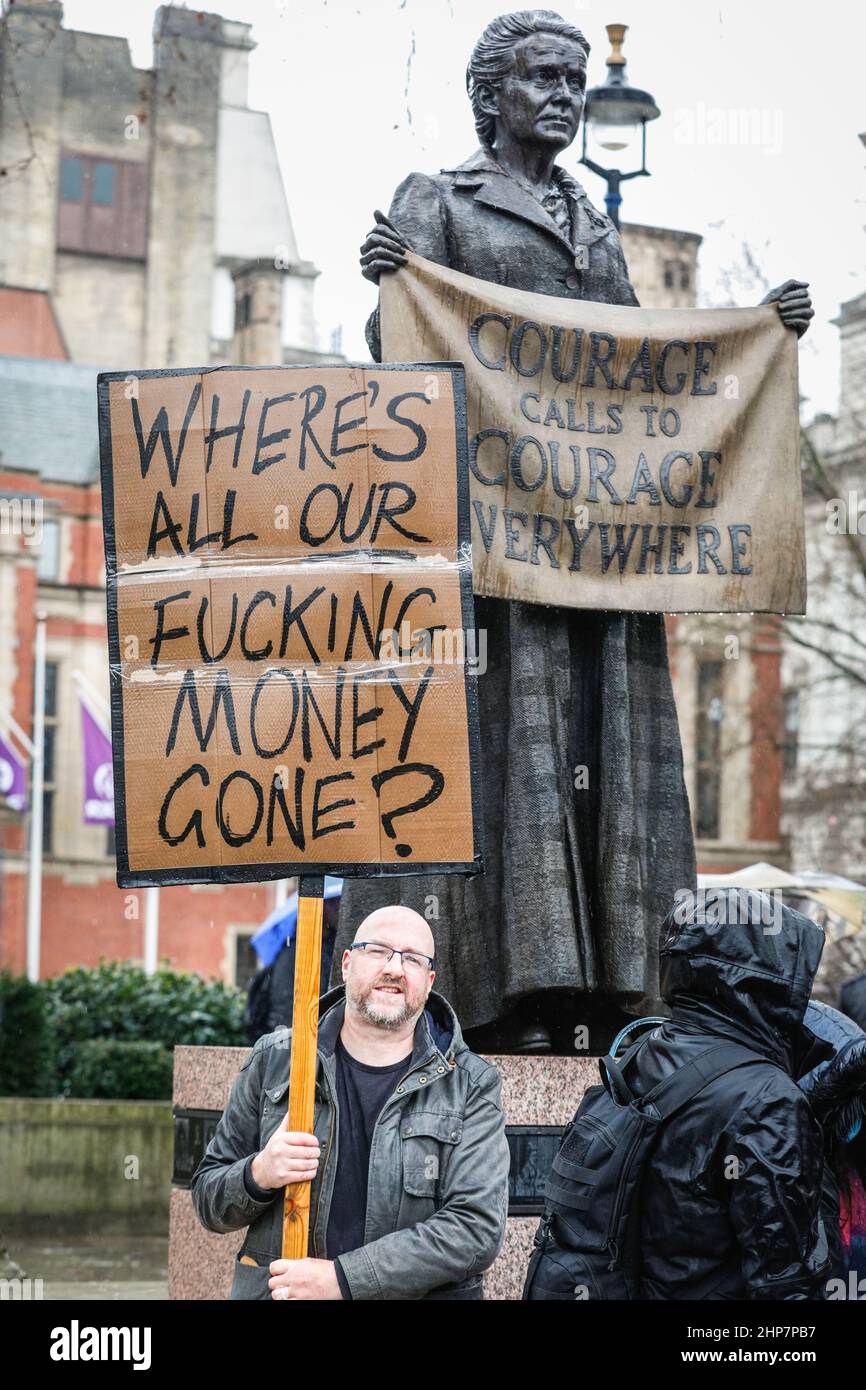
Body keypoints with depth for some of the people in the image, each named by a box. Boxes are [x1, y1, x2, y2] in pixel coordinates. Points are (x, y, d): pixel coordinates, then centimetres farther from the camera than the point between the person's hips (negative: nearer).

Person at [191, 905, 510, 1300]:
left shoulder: (471, 1086, -2)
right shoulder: (274, 1061, 4)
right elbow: (207, 1197, 9)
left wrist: (342, 1278, -19)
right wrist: (259, 1175, -14)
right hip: (276, 1289, 1)